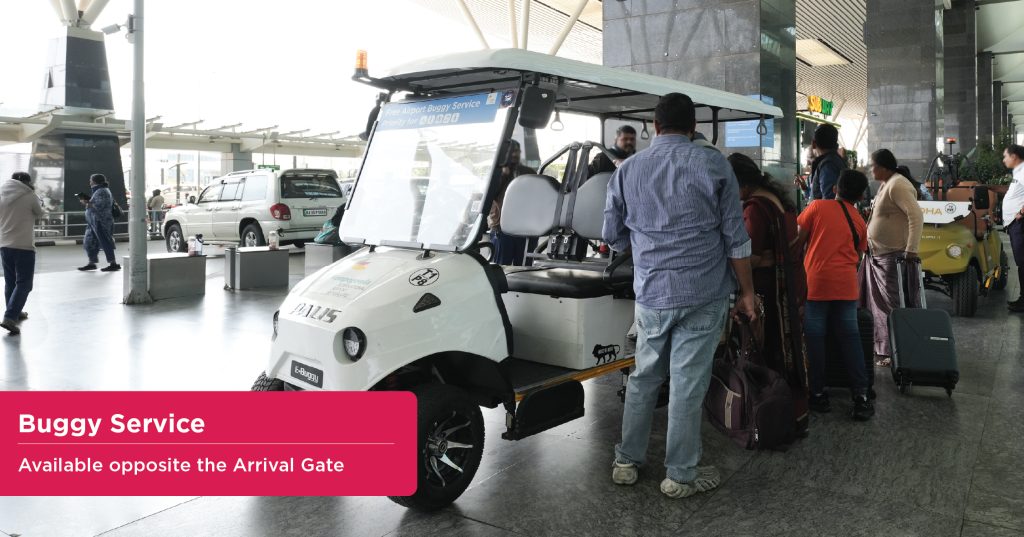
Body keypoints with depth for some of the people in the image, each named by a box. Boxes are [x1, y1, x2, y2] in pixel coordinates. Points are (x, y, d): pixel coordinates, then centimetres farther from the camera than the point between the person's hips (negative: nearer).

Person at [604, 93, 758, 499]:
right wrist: (746, 291, 6)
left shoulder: (628, 170, 4)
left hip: (650, 293, 3)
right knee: (688, 384, 3)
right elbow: (736, 236, -2)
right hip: (703, 292, -3)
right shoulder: (713, 164, -4)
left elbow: (613, 235, 11)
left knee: (644, 376, 17)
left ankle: (627, 462, 27)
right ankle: (680, 475, 15)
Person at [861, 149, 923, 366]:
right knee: (878, 304, 15)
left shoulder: (897, 185, -16)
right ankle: (881, 348, 25)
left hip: (893, 257, -10)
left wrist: (911, 250, -27)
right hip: (877, 255, 10)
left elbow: (916, 216, -24)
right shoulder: (885, 185, 14)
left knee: (895, 307, -6)